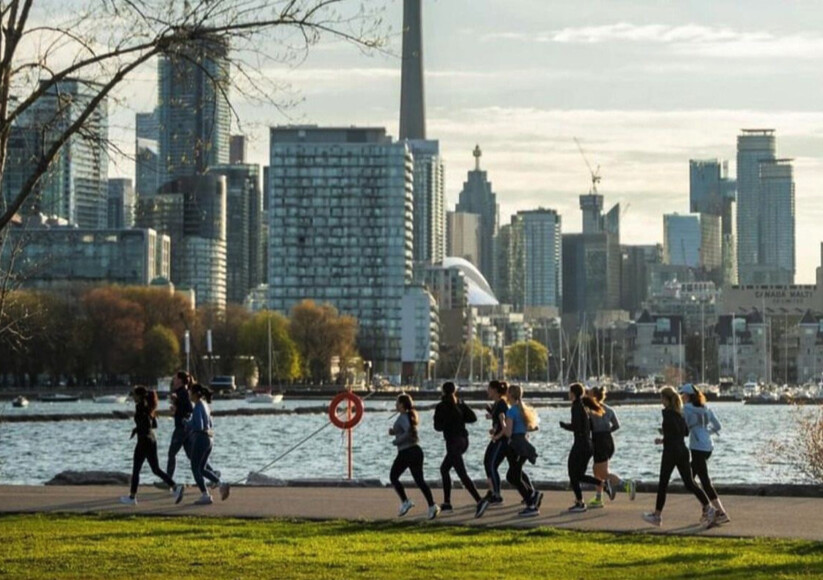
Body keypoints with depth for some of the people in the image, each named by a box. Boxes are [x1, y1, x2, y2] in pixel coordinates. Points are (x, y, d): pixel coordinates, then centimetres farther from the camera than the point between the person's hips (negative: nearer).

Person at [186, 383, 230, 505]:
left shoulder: (198, 407, -15)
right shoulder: (205, 405, 14)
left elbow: (199, 426, -23)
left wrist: (188, 423, -6)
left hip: (200, 439, -9)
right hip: (210, 439, 9)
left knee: (196, 468, 1)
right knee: (202, 468, 16)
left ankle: (205, 495, 0)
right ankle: (222, 485, 2)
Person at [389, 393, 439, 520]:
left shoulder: (402, 417, -12)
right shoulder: (410, 416, 15)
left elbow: (409, 432, -28)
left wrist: (396, 441, -16)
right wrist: (394, 432, 12)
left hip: (405, 452, -8)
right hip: (416, 451, 8)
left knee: (393, 477, 9)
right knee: (419, 480, 4)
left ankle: (405, 502, 3)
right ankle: (432, 505, -9)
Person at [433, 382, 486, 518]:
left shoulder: (441, 407, -8)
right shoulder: (460, 404, 8)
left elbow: (438, 427, -9)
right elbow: (473, 418, 0)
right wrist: (459, 418, 12)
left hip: (453, 442, -7)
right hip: (463, 440, 7)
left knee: (462, 475, -13)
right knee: (444, 469, 21)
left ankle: (479, 502, -28)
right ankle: (447, 503, 20)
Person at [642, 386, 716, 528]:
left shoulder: (667, 413, -13)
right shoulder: (679, 412, 11)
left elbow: (677, 431, -19)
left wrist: (662, 440, -5)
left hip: (671, 451, -7)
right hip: (682, 451, 7)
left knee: (663, 484, 5)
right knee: (689, 483, 6)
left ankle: (657, 515, 12)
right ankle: (708, 508, -7)